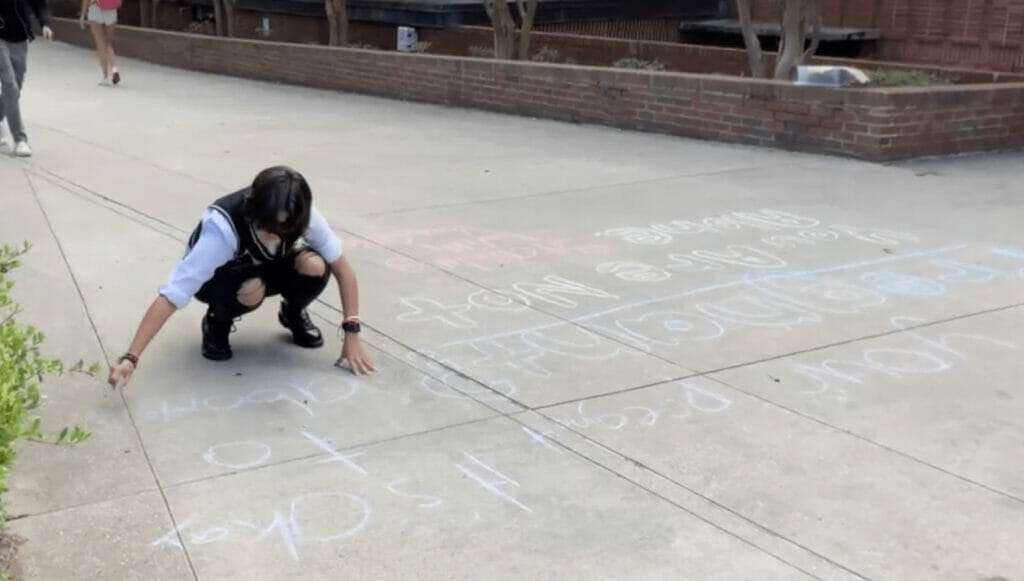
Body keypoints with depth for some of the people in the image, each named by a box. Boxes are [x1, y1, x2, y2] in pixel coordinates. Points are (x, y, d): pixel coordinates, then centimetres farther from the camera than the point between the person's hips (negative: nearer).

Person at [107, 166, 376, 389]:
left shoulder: (303, 217, -31)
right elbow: (173, 294, -45)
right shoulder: (223, 228, -41)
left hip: (266, 269, 3)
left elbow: (342, 267, -22)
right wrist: (131, 358, -52)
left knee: (315, 266, -30)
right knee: (252, 290, -39)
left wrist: (352, 334, -28)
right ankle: (217, 323, -4)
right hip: (219, 277, -3)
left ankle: (293, 314, 3)